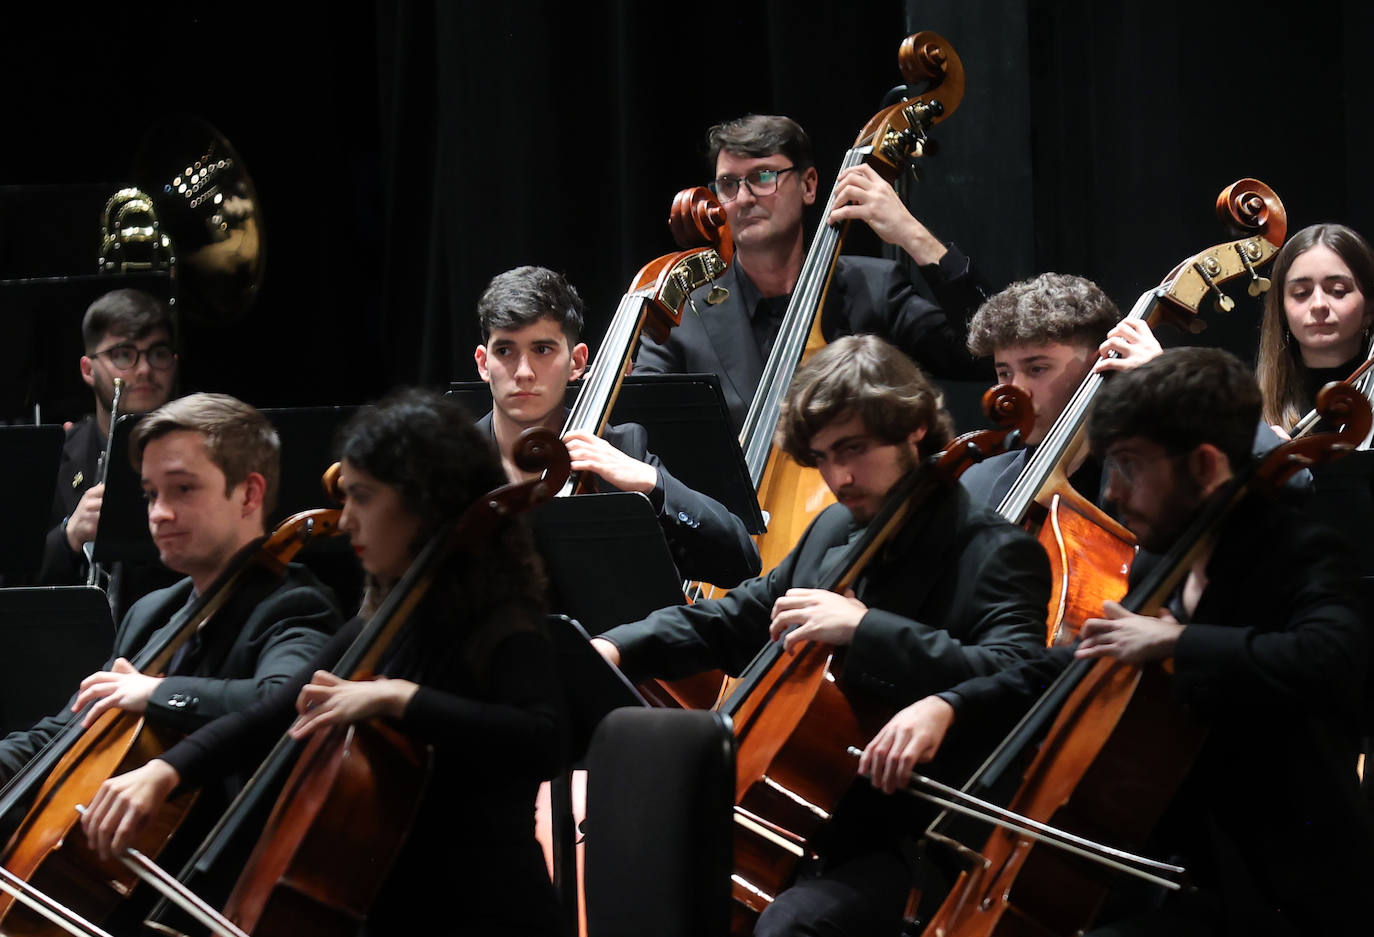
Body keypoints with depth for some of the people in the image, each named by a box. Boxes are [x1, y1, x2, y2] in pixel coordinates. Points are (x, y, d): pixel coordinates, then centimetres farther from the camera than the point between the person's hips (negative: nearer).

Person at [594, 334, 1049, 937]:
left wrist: (866, 628, -31)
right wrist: (617, 647, 9)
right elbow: (733, 621, 27)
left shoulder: (995, 553, -11)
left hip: (902, 852, -8)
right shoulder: (835, 532, 15)